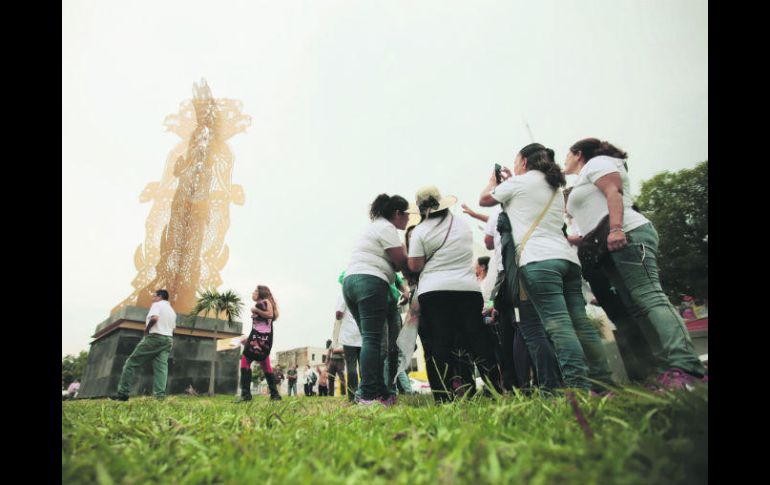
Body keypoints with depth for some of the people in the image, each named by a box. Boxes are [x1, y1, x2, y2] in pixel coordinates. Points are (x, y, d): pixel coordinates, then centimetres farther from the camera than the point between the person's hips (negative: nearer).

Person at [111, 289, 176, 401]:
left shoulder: (157, 304, 0)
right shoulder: (172, 311, 23)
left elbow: (154, 318, -19)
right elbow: (173, 328, 19)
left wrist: (147, 328, -6)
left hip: (155, 337, -7)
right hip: (168, 339, 7)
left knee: (131, 362, 2)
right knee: (161, 366, -2)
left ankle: (123, 393, 1)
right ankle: (160, 395, -15)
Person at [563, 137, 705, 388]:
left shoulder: (595, 162, 8)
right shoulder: (584, 183, 33)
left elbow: (614, 192, -11)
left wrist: (616, 228, -24)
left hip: (628, 235, -9)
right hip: (609, 248, 9)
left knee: (649, 297, -21)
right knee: (636, 306, -3)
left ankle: (685, 370, -28)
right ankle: (667, 373, -8)